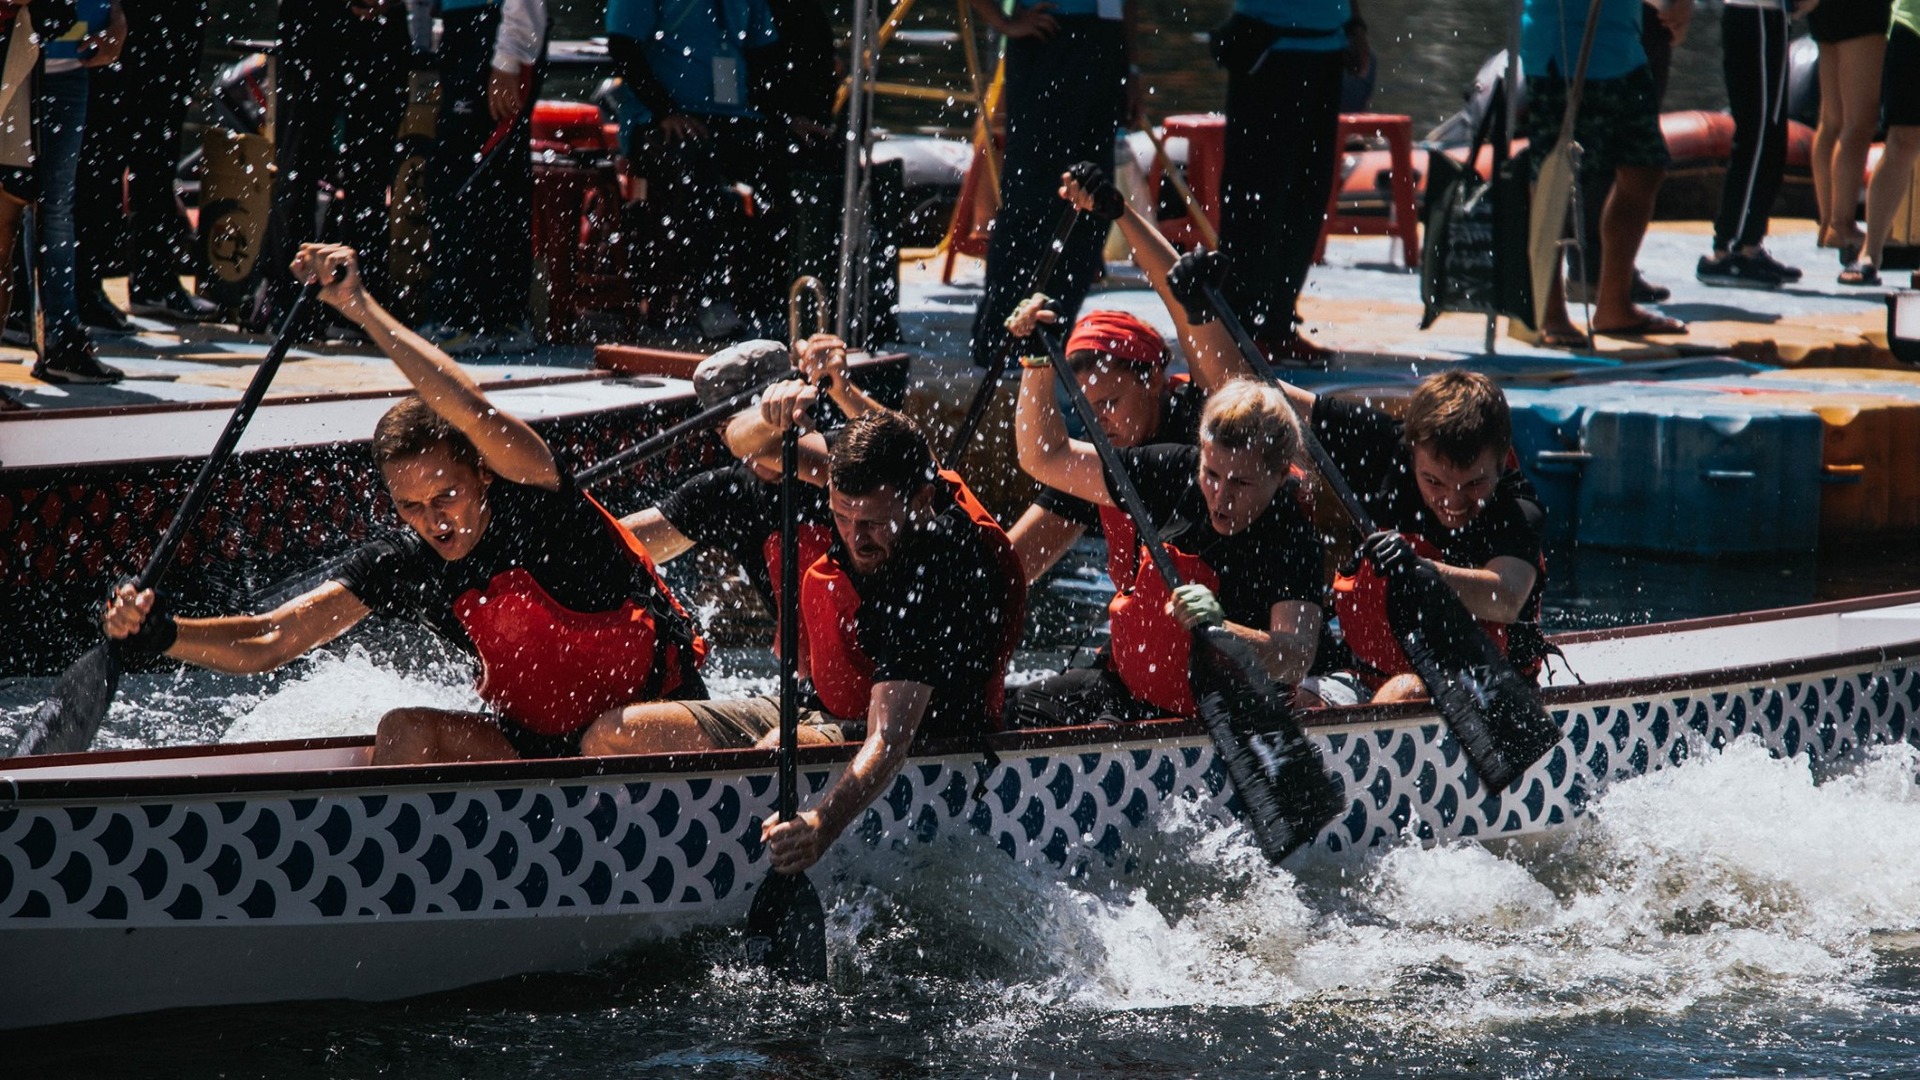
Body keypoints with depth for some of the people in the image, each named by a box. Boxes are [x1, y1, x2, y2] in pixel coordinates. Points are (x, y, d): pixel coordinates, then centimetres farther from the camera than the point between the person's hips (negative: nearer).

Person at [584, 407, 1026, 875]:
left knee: (778, 752, -40)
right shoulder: (854, 488, -9)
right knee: (610, 737, -4)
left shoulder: (946, 577, -31)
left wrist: (823, 824, -56)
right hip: (819, 710, 8)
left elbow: (890, 738, -39)